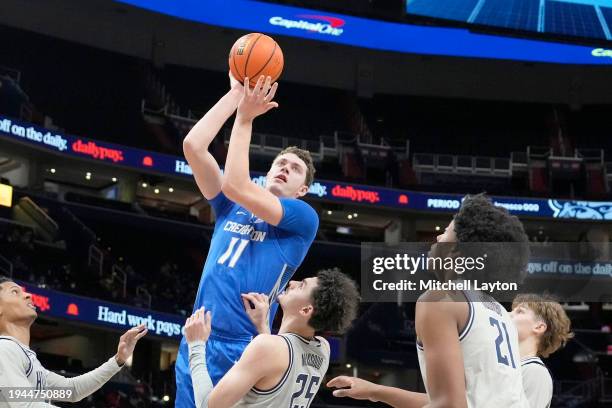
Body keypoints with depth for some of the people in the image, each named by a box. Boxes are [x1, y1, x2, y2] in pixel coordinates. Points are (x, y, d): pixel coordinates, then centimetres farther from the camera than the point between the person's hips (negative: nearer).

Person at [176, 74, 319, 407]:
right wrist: (236, 94, 2)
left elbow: (236, 186, -13)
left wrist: (244, 118, -7)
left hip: (242, 351, -5)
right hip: (196, 342, 5)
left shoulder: (304, 218, 1)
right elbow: (192, 146, 5)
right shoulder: (231, 207, 17)